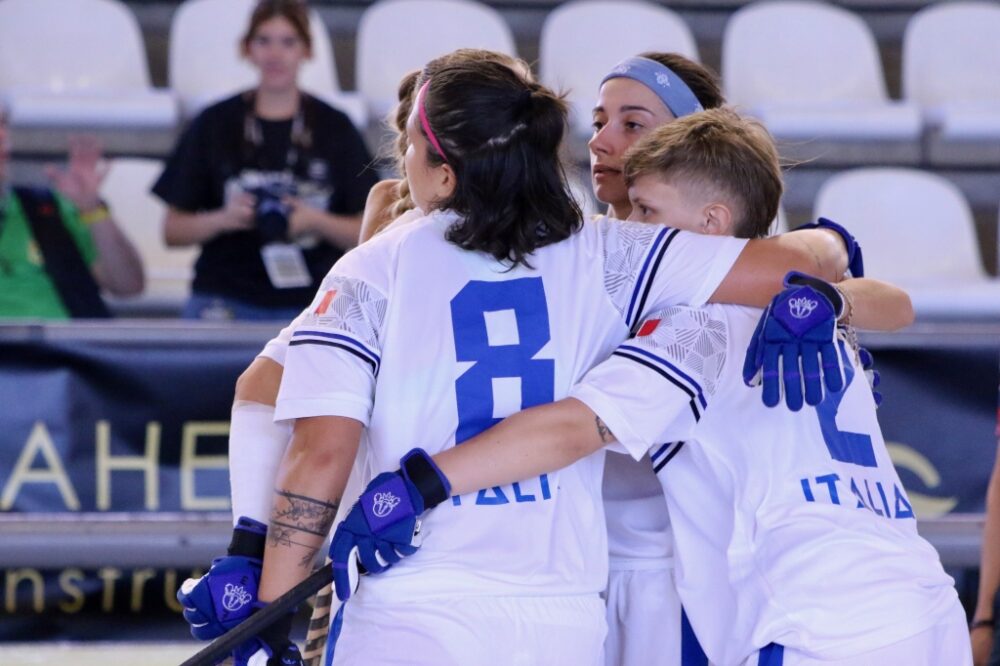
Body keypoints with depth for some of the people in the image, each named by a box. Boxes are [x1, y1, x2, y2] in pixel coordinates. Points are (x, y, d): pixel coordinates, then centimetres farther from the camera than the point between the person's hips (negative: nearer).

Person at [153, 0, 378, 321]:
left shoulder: (334, 128, 7)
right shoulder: (215, 124, 6)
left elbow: (368, 232, 7)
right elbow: (173, 230, 6)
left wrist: (316, 221, -10)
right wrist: (222, 219, -11)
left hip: (310, 305, 0)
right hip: (227, 303, 0)